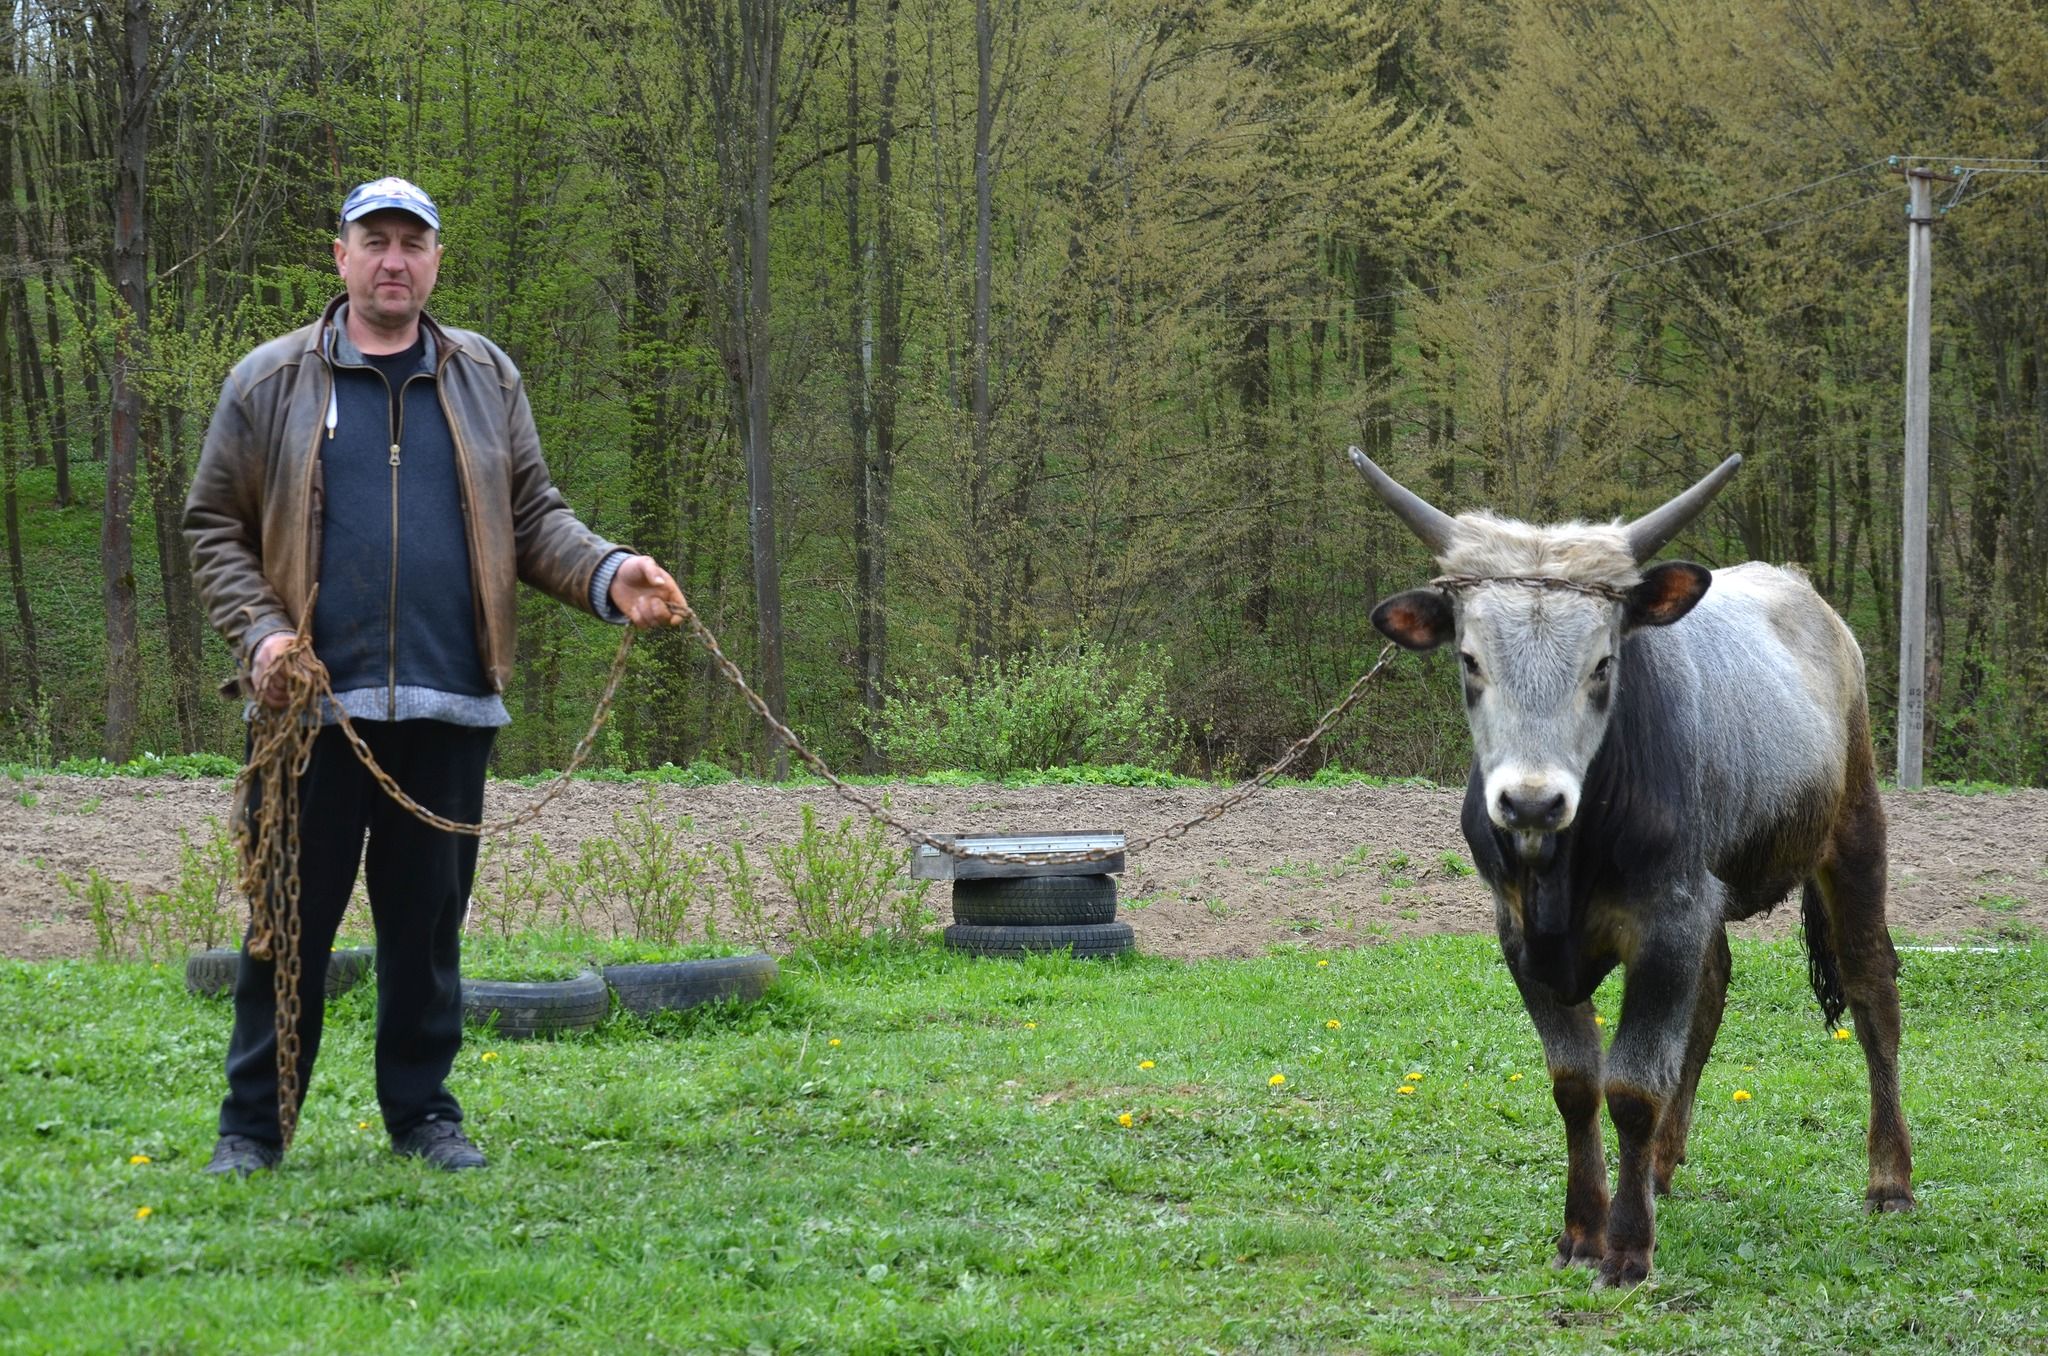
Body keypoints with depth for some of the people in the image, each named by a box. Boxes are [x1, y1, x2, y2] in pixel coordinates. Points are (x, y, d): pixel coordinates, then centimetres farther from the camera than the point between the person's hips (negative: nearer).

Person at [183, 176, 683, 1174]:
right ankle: (252, 1123, 11)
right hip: (317, 706, -2)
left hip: (449, 705, 2)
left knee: (428, 921, 8)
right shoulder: (271, 383, 7)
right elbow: (214, 528, 7)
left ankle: (423, 1111, 18)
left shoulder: (485, 379, 14)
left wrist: (606, 575, -5)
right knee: (293, 917, 1)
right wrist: (259, 632, -8)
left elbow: (533, 519, 14)